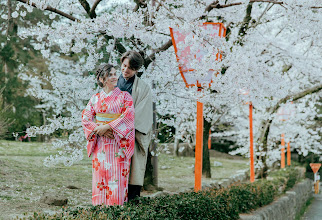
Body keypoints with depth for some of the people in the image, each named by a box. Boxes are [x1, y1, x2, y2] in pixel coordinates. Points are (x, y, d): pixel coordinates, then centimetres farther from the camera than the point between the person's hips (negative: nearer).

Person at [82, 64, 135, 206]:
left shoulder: (124, 96, 2)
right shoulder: (95, 98, 11)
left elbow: (128, 116, -11)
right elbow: (85, 118, 7)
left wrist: (107, 126, -15)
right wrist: (97, 129, -10)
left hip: (118, 143, -3)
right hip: (100, 144, 3)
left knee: (117, 176, -7)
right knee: (100, 174, 1)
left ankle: (117, 206, -2)